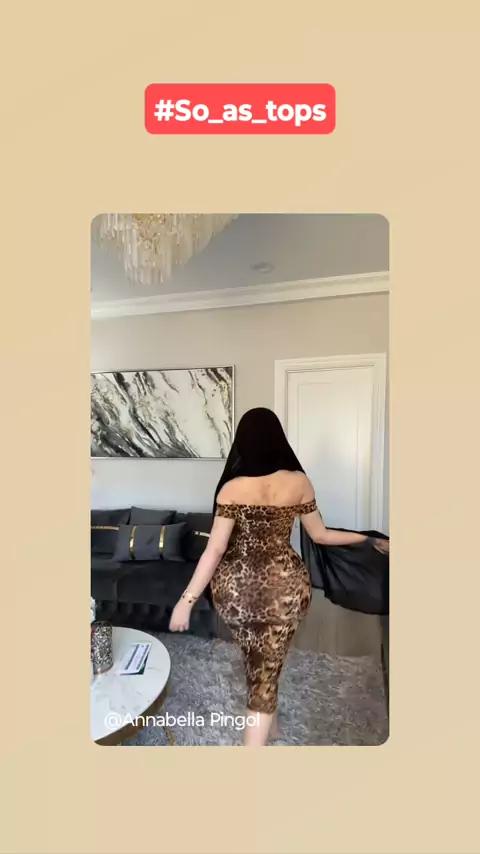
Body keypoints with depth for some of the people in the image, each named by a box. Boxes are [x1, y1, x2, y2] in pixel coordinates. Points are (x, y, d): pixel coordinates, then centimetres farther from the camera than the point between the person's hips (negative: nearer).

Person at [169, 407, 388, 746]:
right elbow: (320, 534, 0)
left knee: (256, 657, 29)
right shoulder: (299, 482, -10)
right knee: (267, 668, 16)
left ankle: (267, 722, 55)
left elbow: (215, 550, -15)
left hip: (235, 587, 1)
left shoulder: (232, 488, -15)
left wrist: (187, 600, -5)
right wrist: (370, 539, 15)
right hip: (285, 585, -1)